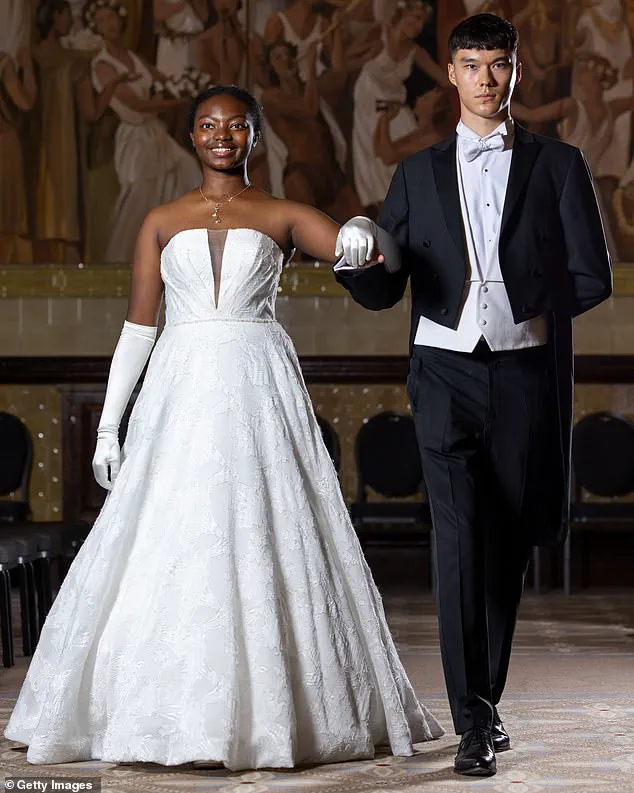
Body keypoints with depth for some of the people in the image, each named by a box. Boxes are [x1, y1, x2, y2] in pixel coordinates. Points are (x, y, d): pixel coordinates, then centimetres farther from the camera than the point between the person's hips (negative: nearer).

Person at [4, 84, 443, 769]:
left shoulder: (282, 217, 8)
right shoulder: (162, 221, 13)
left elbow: (365, 248, -7)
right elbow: (137, 326, 11)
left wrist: (361, 238, -33)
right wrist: (109, 425, 6)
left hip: (259, 391, -1)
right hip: (181, 391, 2)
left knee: (262, 547, -4)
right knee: (165, 550, -3)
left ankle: (270, 711, 5)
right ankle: (170, 713, 6)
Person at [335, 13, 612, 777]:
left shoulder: (557, 165, 8)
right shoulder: (418, 174, 11)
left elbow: (591, 275, 6)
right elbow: (384, 289, 6)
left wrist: (527, 313, 3)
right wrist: (355, 261, -14)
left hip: (524, 376, 0)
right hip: (447, 375, 0)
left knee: (506, 548, 7)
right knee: (461, 542, -12)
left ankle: (487, 703, 21)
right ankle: (473, 721, -12)